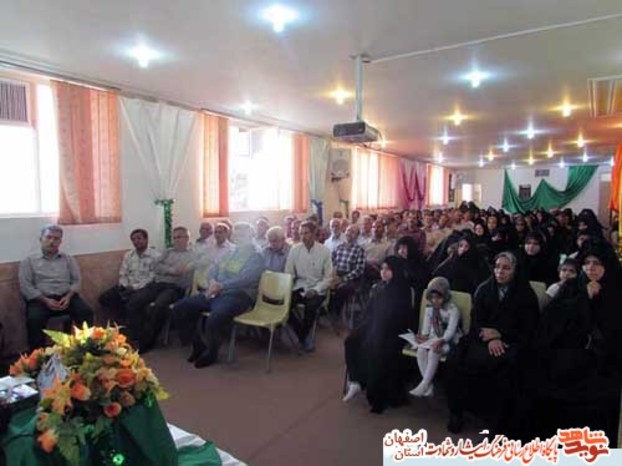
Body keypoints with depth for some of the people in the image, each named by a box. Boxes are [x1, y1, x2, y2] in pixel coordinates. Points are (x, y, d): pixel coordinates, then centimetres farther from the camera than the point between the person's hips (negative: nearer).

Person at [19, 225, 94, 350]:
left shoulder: (68, 259, 16)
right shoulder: (29, 261, 10)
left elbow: (76, 281, 10)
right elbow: (25, 287, 0)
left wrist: (68, 296, -10)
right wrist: (45, 300, -14)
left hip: (66, 297, 2)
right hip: (40, 300, -1)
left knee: (86, 311, -26)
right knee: (34, 319, -33)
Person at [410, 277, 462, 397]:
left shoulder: (453, 310, -12)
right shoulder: (429, 309, 7)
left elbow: (451, 330, -21)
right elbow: (426, 326, 7)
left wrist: (441, 341, -37)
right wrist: (424, 335, -15)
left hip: (449, 340, -5)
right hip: (434, 338, 6)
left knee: (433, 351, -34)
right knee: (420, 350, -25)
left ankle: (424, 384, -27)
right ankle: (429, 385, -23)